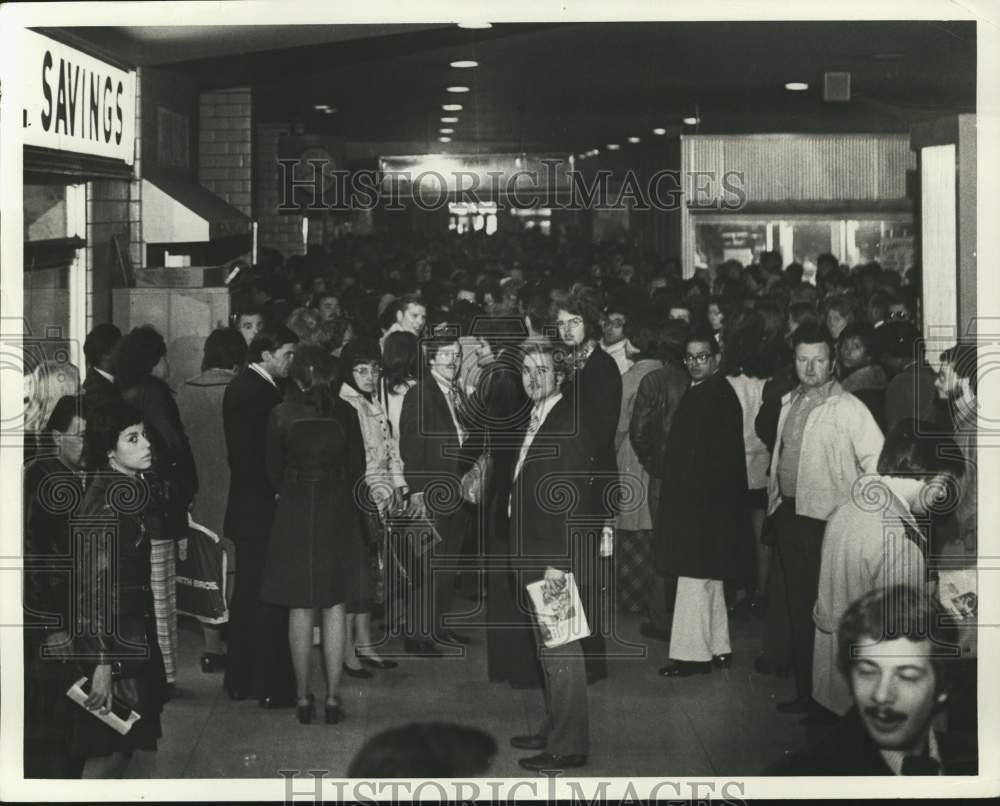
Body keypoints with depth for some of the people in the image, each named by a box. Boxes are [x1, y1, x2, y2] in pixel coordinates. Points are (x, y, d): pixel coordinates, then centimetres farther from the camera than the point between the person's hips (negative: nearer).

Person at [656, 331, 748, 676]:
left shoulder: (720, 396, -15)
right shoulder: (697, 392, 13)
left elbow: (723, 455, -19)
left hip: (705, 502, -10)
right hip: (691, 501, 10)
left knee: (696, 576, -6)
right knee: (708, 578, 15)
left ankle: (693, 654, -2)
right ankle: (718, 648, 23)